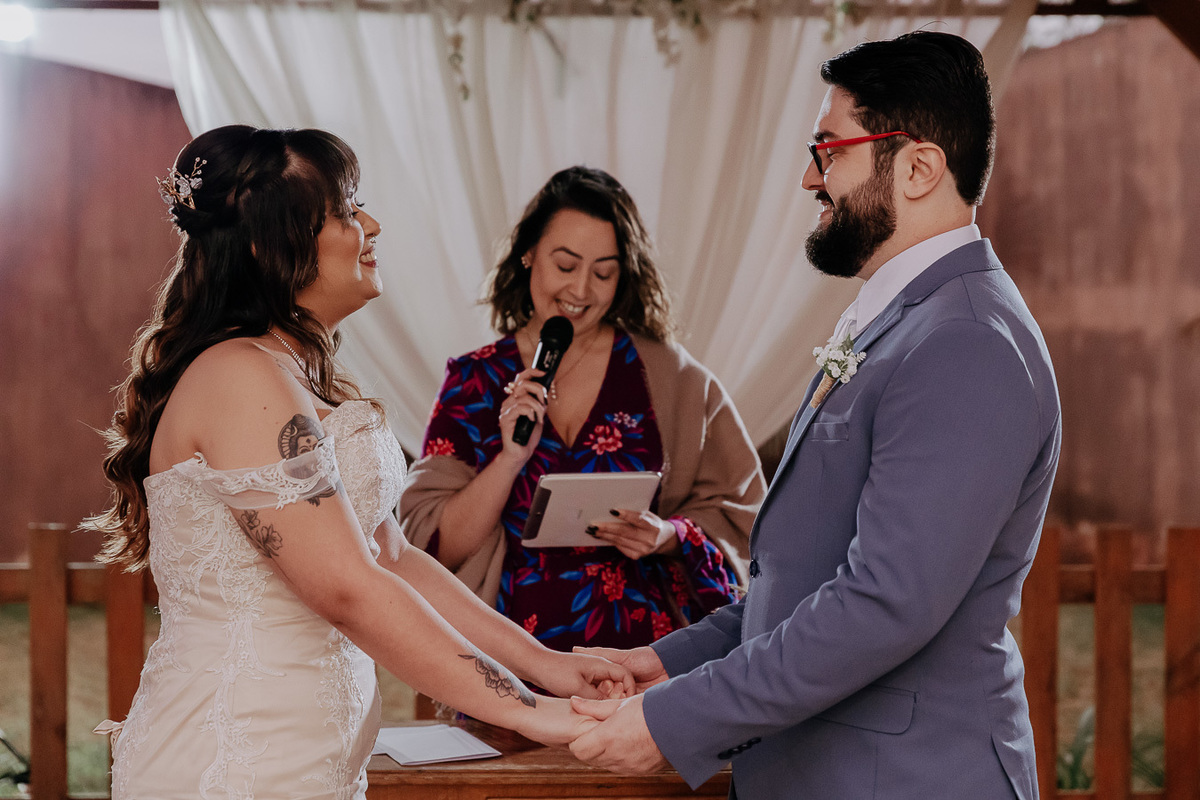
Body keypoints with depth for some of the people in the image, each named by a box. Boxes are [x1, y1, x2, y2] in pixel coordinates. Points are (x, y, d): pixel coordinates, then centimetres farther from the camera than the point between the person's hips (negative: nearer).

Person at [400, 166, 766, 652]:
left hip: (641, 646, 0)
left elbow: (739, 513, 10)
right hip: (520, 658, 0)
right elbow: (435, 549, 3)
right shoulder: (476, 381, 8)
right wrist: (511, 458, -9)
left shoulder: (667, 374, 7)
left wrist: (670, 536, -9)